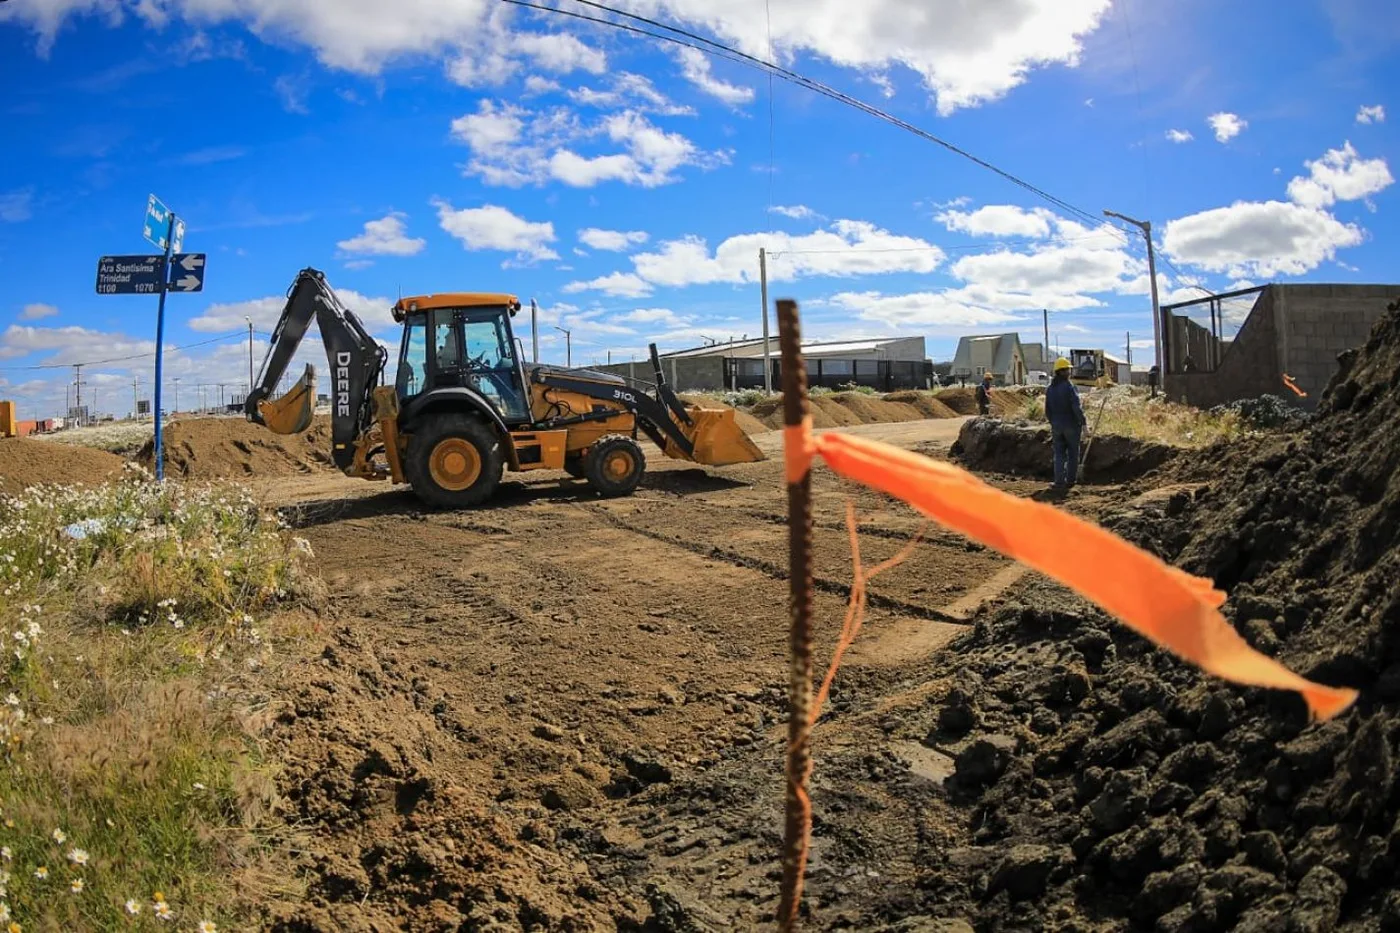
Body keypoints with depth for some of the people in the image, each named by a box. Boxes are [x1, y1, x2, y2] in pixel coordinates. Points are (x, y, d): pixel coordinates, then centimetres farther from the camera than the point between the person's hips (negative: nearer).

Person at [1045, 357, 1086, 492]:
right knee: (1073, 454, 12)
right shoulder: (1070, 387, -15)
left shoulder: (1050, 389, 3)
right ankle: (1070, 480, 19)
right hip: (1071, 425, -4)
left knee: (1059, 455, 7)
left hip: (1056, 426, 4)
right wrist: (1083, 423, -15)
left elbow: (1047, 411, 9)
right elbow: (1077, 407, -21)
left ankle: (1059, 483, -1)